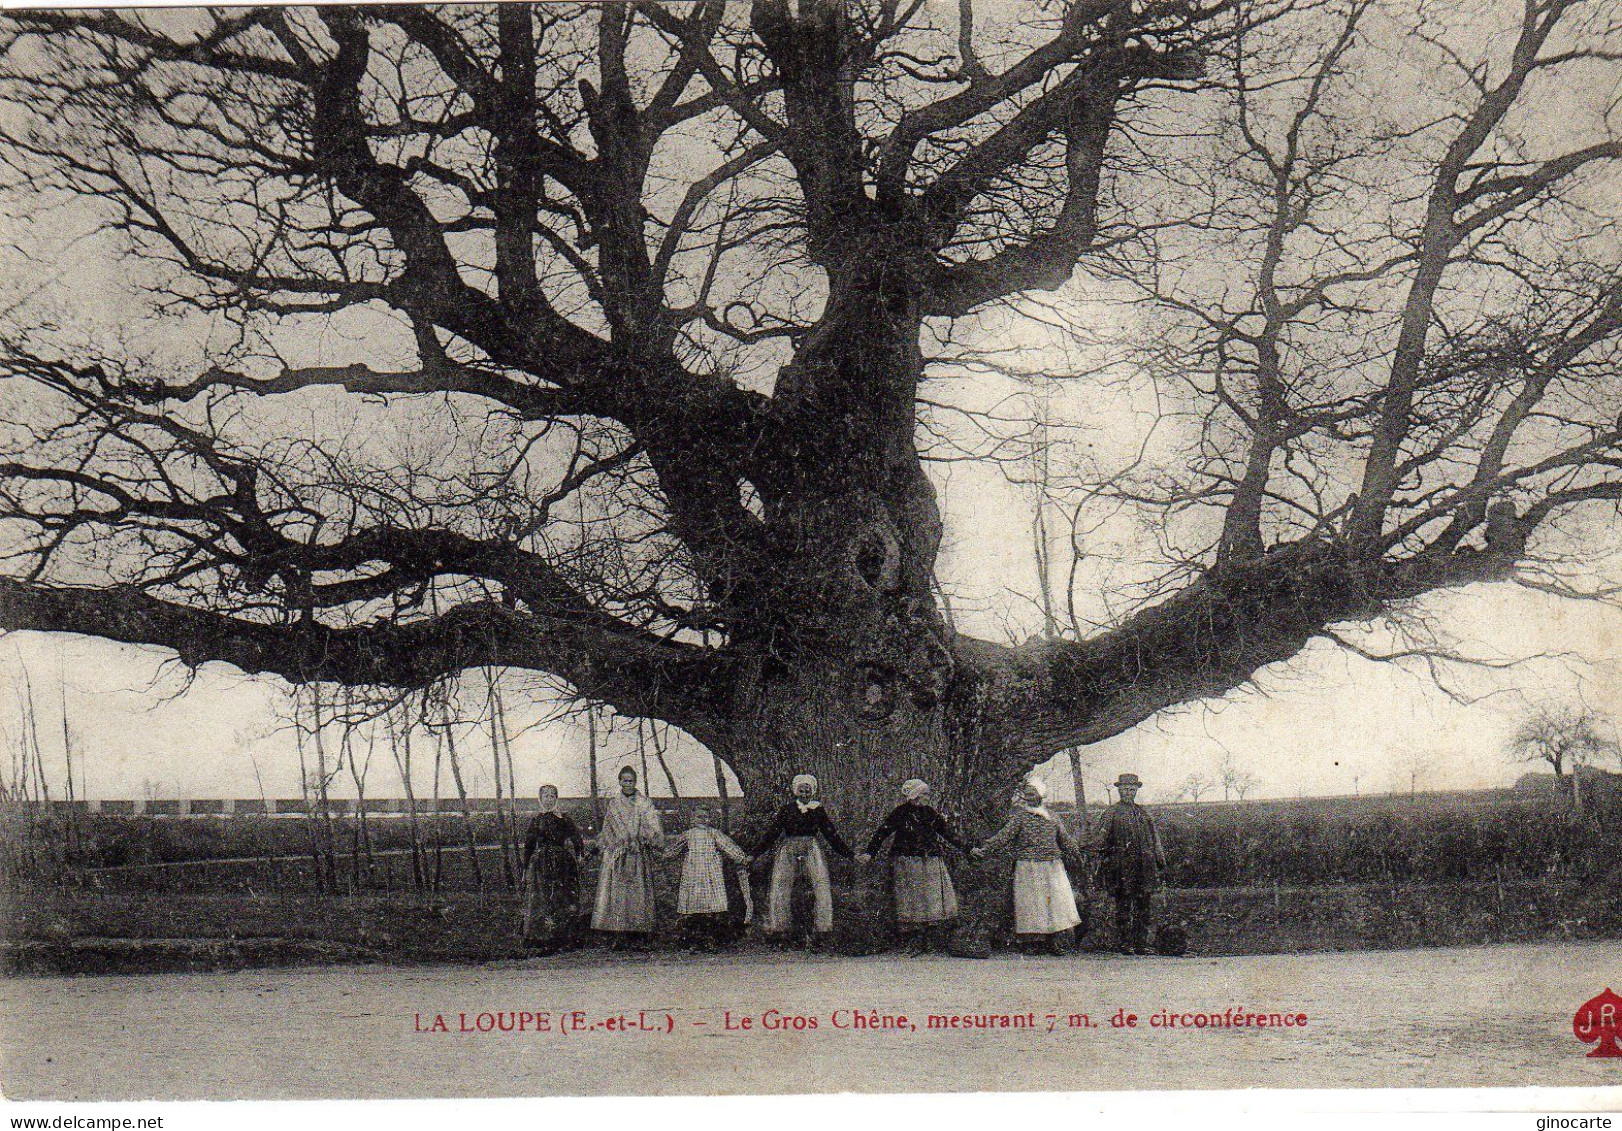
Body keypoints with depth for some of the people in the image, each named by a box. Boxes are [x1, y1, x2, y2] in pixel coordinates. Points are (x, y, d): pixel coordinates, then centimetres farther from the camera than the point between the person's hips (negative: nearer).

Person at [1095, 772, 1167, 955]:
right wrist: (1100, 847, -22)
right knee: (1124, 906, -3)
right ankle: (1125, 943, 1)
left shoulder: (1143, 812, 18)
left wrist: (1159, 858, 14)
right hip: (1121, 865, -4)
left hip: (1144, 865, 5)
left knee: (1143, 905, 5)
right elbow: (1103, 835, -4)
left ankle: (1141, 943, 10)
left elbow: (1154, 837, 21)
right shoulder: (1112, 813, 4)